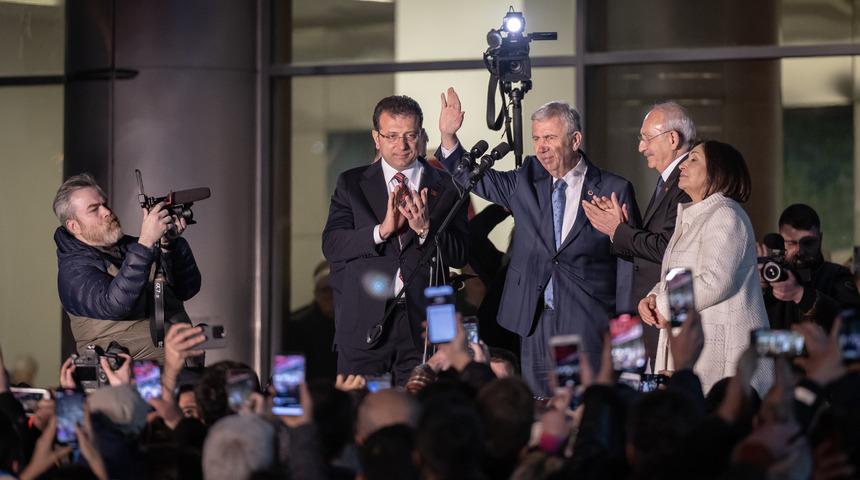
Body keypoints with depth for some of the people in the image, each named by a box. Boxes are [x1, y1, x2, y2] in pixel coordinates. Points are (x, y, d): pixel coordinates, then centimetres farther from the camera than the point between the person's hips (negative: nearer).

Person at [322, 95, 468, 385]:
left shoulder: (445, 187, 7)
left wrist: (425, 228, -16)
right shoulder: (351, 184, 8)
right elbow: (331, 246, -3)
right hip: (364, 323, 0)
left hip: (422, 322, 0)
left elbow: (459, 255, 2)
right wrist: (381, 230, -18)